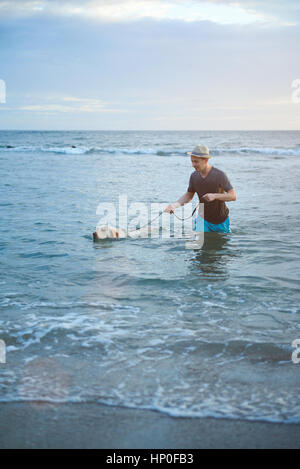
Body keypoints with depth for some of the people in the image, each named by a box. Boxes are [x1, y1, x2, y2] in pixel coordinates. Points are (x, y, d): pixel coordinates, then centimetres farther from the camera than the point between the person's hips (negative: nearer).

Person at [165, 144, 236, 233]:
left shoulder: (219, 175, -20)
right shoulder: (194, 176, -7)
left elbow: (233, 196, -21)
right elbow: (188, 196, 6)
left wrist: (215, 196, -35)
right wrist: (175, 204, -12)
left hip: (221, 220, -2)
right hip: (204, 218, 2)